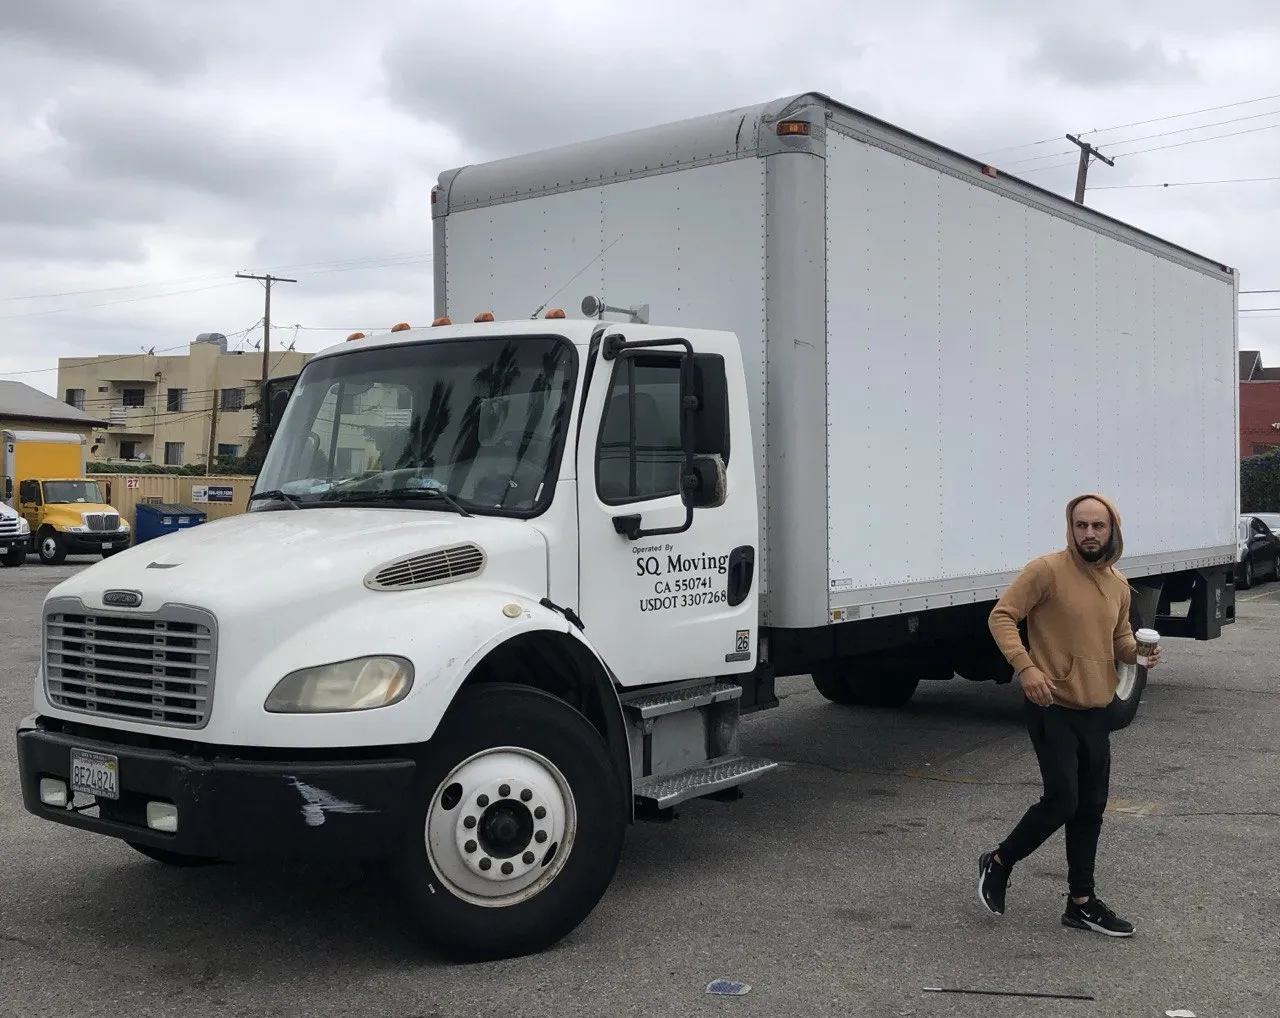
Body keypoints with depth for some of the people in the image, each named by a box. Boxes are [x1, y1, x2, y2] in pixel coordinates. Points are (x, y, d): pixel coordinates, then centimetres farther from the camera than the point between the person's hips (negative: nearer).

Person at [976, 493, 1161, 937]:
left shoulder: (1118, 584, 9)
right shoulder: (1047, 570, -12)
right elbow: (1002, 616, -13)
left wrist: (1137, 651, -2)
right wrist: (1025, 667, -25)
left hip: (1095, 711, 7)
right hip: (1053, 709, -7)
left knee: (1091, 807, 11)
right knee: (1062, 801, -9)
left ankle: (1082, 901, 23)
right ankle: (998, 862, 15)